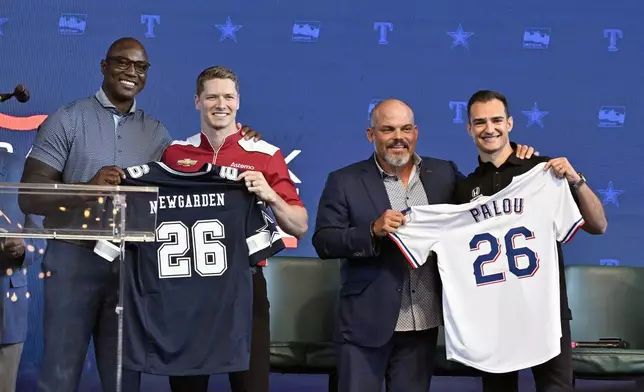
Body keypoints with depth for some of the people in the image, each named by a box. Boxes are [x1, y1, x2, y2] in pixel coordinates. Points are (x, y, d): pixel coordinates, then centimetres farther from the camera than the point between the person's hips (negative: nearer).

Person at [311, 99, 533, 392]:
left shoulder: (443, 173, 7)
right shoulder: (345, 181, -2)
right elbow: (323, 242, -7)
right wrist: (373, 231, -22)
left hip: (423, 323, 3)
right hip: (366, 322, -3)